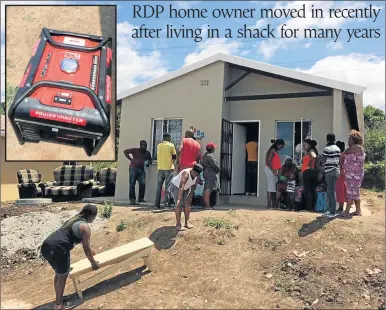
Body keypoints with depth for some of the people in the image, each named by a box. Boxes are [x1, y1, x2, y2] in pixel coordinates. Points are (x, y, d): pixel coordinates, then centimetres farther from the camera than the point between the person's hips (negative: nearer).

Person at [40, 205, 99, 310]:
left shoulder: (75, 219, 22)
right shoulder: (85, 227, -6)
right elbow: (86, 249, -2)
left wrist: (90, 250, 50)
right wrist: (93, 263, 12)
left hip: (46, 246, 9)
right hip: (57, 249, -9)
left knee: (59, 273, 25)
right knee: (63, 275, 10)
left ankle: (59, 298, 39)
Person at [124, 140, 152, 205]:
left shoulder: (147, 153, 13)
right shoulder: (135, 150, 1)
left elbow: (150, 160, 28)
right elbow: (125, 151, 2)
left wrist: (149, 163, 4)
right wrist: (130, 159, -6)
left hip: (141, 170, 4)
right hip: (133, 168, -4)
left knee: (143, 184, -7)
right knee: (132, 184, -4)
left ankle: (141, 198, 7)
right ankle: (132, 199, 1)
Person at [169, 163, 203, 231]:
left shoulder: (197, 175, -16)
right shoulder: (186, 173, -39)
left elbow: (194, 185, -1)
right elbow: (181, 187, -49)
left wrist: (190, 196, -4)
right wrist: (179, 199, -58)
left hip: (186, 188, 6)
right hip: (176, 186, -6)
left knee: (187, 203, -3)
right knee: (179, 204, -16)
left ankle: (187, 223, 7)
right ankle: (178, 225, -12)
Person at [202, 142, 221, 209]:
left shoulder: (205, 155, 17)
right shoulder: (210, 156, -13)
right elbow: (214, 165, -16)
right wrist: (219, 169, 4)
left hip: (205, 173, 10)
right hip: (211, 174, -10)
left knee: (206, 189, 11)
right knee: (208, 189, -12)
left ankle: (205, 204, 16)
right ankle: (207, 205, -14)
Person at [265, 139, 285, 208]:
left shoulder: (275, 151, 18)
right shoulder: (272, 150, -10)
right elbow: (268, 162, -17)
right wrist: (273, 171, -19)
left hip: (274, 171, 9)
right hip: (270, 170, -9)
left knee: (274, 188, 7)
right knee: (271, 188, -8)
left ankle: (274, 205, 9)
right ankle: (269, 205, -6)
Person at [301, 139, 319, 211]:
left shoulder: (311, 151, -6)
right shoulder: (307, 152, 20)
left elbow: (314, 157, -28)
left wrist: (310, 164, -17)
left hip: (308, 171, -10)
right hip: (307, 172, 10)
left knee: (307, 190, -8)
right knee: (312, 190, 8)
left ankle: (309, 207, -7)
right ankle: (312, 207, 11)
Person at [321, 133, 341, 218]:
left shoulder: (327, 149, -13)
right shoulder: (338, 148, 10)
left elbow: (323, 161, -10)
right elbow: (339, 159, 12)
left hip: (329, 171, -8)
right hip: (337, 171, 8)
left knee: (331, 192, -4)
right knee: (330, 191, 15)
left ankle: (333, 212, -1)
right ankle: (330, 209, 21)